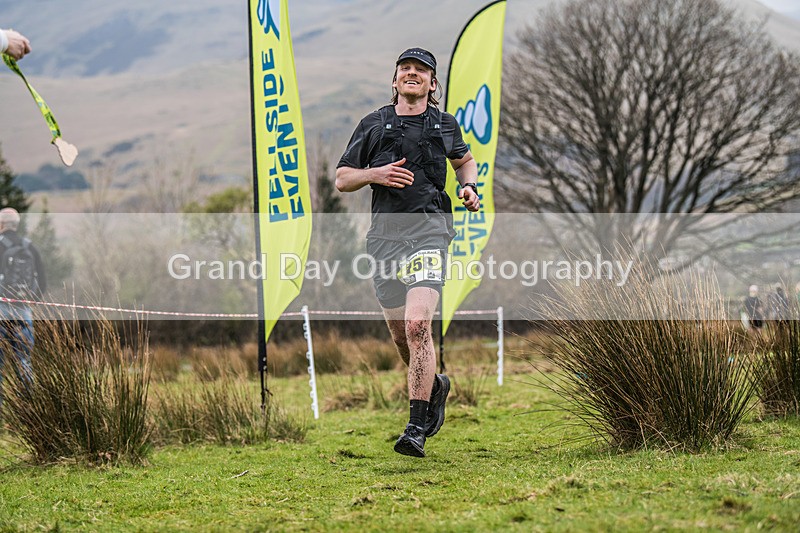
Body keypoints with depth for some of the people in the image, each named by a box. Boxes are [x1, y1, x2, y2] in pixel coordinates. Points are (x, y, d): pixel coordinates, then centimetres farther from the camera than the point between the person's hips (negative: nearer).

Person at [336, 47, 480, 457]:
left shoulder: (445, 125, 11)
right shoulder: (374, 125, 9)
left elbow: (464, 160, 31)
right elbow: (341, 180, 11)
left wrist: (469, 186, 10)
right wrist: (374, 174, -9)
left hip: (429, 228, -2)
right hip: (385, 233, 3)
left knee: (417, 324, -20)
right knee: (400, 334, 8)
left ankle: (417, 429, -19)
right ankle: (434, 386, 40)